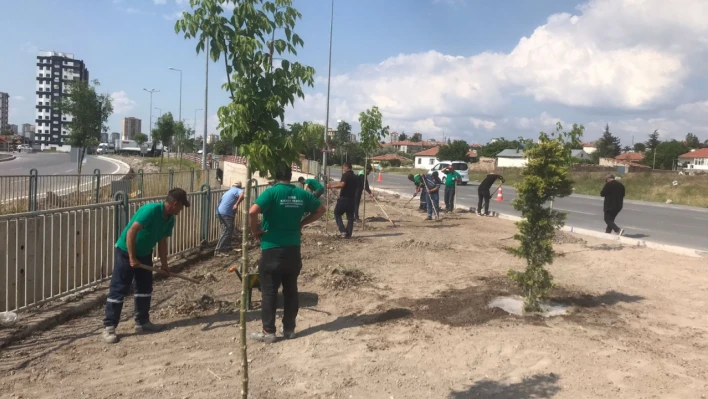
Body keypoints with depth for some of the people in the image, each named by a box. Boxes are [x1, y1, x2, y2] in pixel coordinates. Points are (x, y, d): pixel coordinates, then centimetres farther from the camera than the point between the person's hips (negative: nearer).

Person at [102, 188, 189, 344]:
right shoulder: (151, 210, -28)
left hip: (144, 253, 9)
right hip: (126, 251, -8)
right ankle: (108, 327, 1)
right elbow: (131, 232, -30)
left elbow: (162, 242, 8)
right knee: (118, 290, -5)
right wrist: (132, 257, -28)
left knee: (145, 288, 11)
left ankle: (142, 322, 21)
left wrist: (164, 264, 6)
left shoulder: (170, 219, -2)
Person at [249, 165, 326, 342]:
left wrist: (255, 230, -9)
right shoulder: (301, 194, 4)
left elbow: (252, 211, -25)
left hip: (272, 250, -4)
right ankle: (289, 329, 21)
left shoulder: (272, 192, -12)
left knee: (269, 292, 5)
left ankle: (268, 332, 11)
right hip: (293, 250, 5)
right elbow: (321, 209, 15)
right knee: (291, 291, 13)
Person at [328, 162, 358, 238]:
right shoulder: (355, 177, 13)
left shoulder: (345, 175, -10)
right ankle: (348, 234, 9)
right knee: (350, 217, 9)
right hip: (352, 199, 6)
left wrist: (331, 186, -19)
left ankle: (343, 230, -3)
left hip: (344, 198, -6)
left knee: (337, 213, 9)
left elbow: (342, 184, -26)